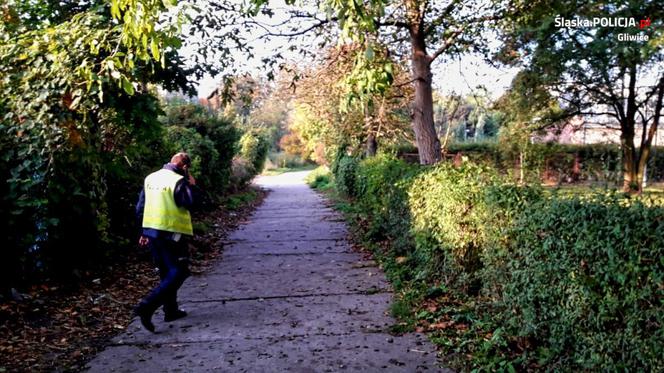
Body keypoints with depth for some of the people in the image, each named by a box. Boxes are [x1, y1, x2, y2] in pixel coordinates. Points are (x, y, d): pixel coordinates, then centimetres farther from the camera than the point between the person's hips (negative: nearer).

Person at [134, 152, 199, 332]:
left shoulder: (150, 178, 11)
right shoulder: (179, 181, -13)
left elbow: (140, 207, 15)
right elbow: (191, 203, -18)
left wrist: (144, 232, 21)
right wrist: (192, 186, -3)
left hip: (151, 231, 8)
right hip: (171, 233, -8)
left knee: (166, 272, 20)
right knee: (178, 272, -2)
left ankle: (171, 310, 27)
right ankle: (146, 307, -14)